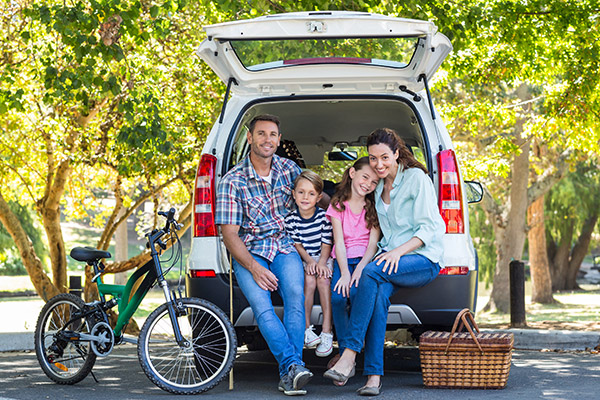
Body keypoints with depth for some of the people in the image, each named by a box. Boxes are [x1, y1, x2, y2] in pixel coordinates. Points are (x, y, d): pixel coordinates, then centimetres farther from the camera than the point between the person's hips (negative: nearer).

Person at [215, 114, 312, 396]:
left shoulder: (289, 169, 7)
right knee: (261, 304, -30)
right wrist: (254, 267, -18)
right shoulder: (232, 181, -4)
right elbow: (229, 234, -6)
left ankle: (288, 373, -30)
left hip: (285, 247, 2)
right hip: (248, 251, -2)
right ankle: (294, 365, -35)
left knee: (295, 293, -29)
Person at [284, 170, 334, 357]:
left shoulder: (324, 217, -6)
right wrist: (309, 261, -18)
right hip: (302, 260, 0)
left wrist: (321, 263, -20)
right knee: (309, 280, -29)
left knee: (323, 278, -29)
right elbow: (297, 244, -2)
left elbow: (326, 244, -4)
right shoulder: (291, 219, -5)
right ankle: (306, 328, -18)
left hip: (323, 259, 0)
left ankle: (327, 332, -26)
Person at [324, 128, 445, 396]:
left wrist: (398, 251, -23)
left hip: (422, 259, -5)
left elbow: (431, 227, -10)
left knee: (372, 272, -34)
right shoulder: (378, 187, 18)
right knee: (380, 292, -31)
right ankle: (374, 375, -39)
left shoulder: (416, 178, -3)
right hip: (391, 259, 5)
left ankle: (350, 354, -36)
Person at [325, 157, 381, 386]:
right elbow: (339, 242, -1)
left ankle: (348, 355, -19)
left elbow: (373, 243, -2)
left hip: (365, 260, -1)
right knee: (338, 297, -28)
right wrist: (344, 273, -16)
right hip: (342, 260, 1)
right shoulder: (338, 205, 8)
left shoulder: (373, 207, 8)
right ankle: (345, 353, -18)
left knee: (357, 293, -30)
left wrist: (359, 270, -19)